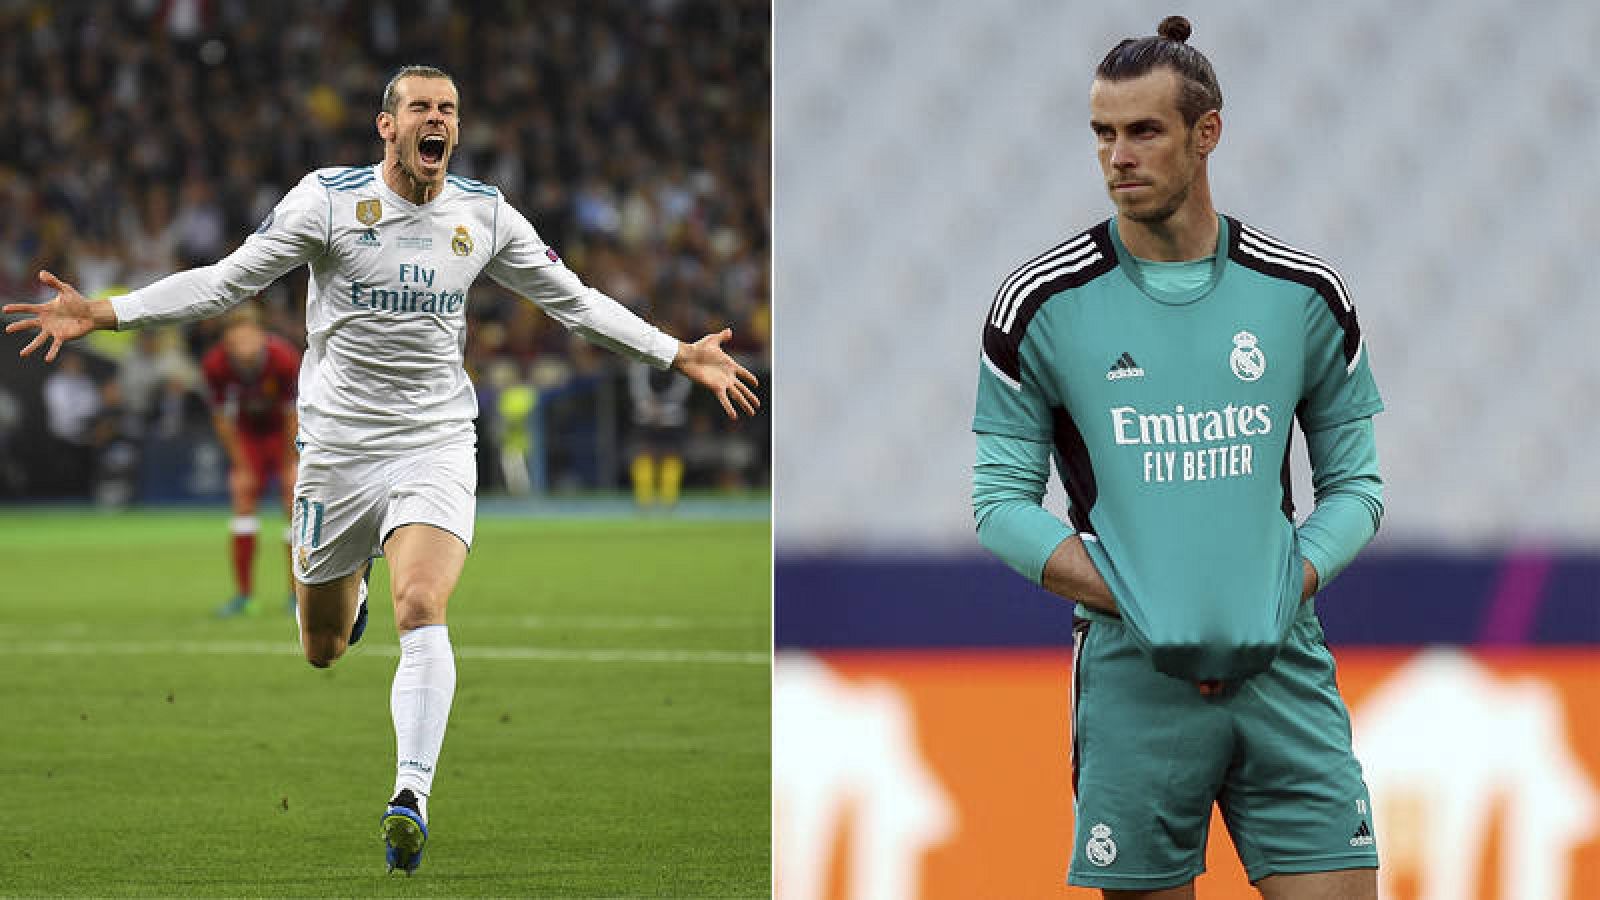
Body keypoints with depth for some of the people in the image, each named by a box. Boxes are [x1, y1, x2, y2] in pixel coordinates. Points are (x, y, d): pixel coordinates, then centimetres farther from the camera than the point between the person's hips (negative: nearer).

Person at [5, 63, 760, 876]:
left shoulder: (485, 215, 2)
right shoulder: (328, 200, -6)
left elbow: (573, 299, 14)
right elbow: (226, 280, -4)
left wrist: (680, 357, 10)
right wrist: (100, 314, -13)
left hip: (437, 445, 0)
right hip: (338, 444, 0)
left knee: (421, 610, -24)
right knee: (321, 650, 10)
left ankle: (411, 797, -27)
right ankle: (349, 588, 48)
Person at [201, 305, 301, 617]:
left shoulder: (284, 359, -32)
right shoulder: (215, 365, -26)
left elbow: (293, 415, -19)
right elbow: (222, 419, -11)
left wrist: (292, 464, -12)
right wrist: (241, 466, -8)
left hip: (283, 432, -2)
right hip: (248, 434, 2)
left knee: (295, 502, -9)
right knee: (242, 501, -6)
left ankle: (296, 592, 0)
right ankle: (243, 593, 1)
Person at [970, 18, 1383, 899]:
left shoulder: (1305, 293, 5)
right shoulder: (1041, 302, 0)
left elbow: (1354, 483, 12)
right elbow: (1002, 502, 2)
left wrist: (1288, 589, -7)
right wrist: (1140, 605, -11)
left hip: (1282, 661, 1)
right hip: (1131, 671, -1)